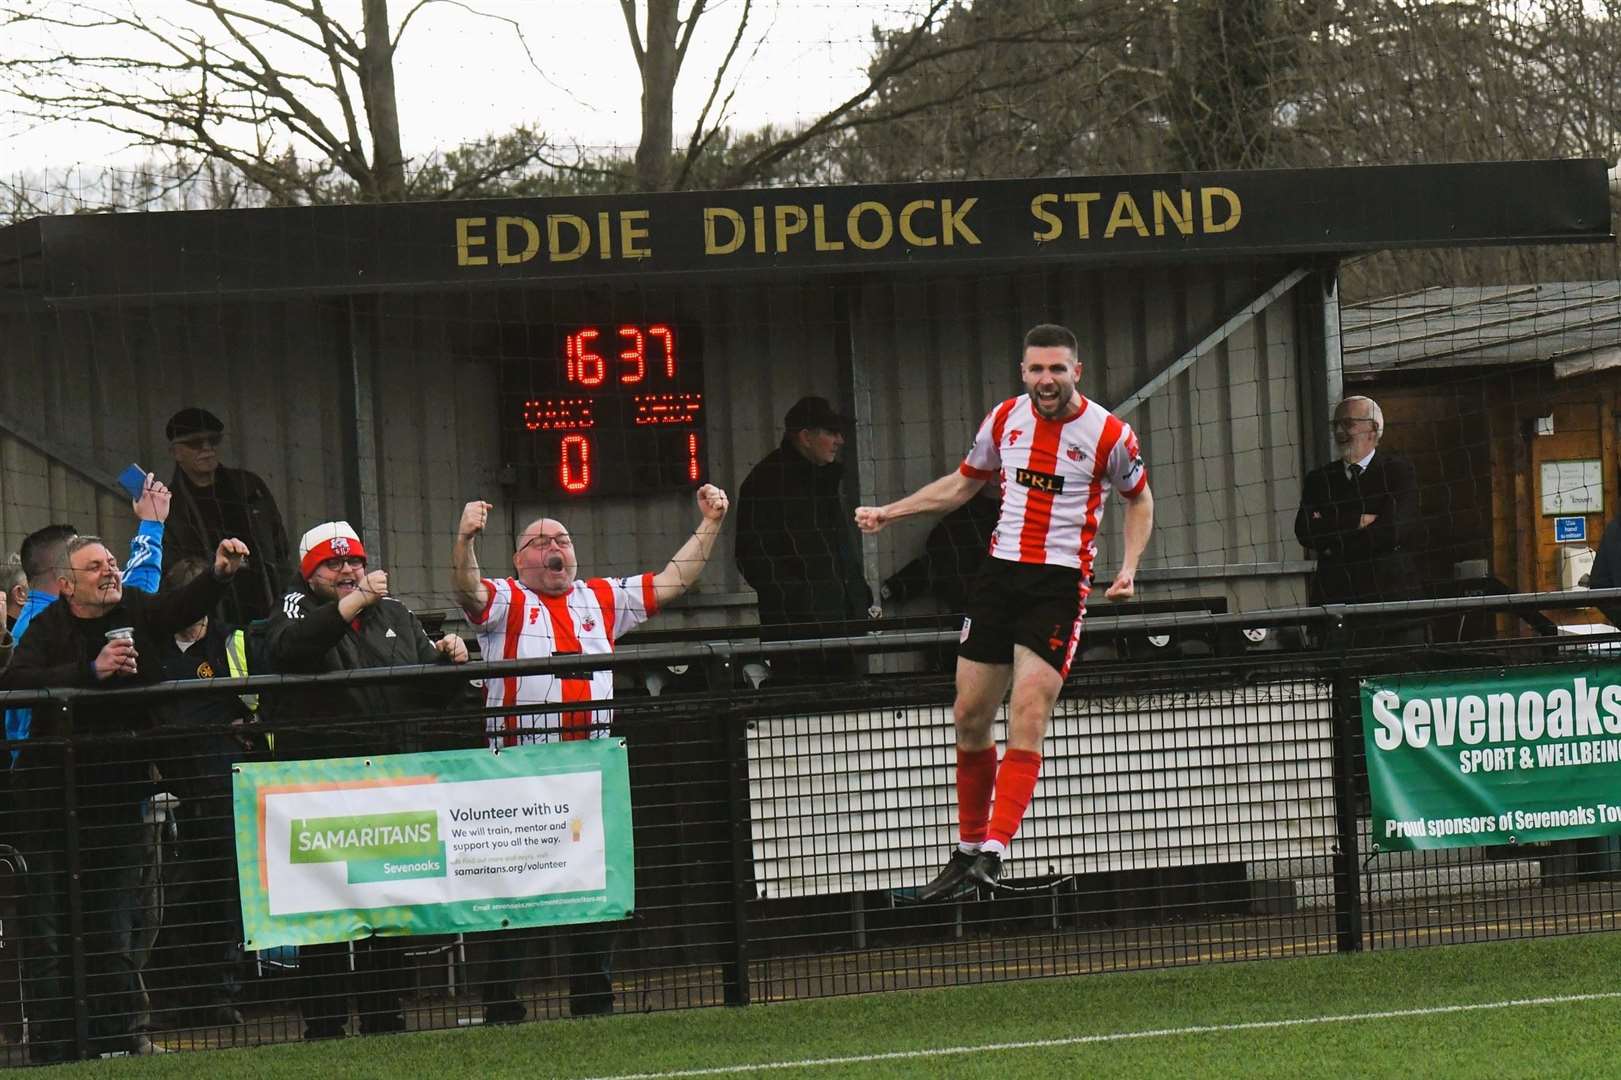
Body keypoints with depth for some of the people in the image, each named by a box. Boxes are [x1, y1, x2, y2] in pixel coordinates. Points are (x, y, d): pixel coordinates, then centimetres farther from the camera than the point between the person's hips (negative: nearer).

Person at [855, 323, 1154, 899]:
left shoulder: (1109, 434, -6)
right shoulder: (1005, 419, 6)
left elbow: (1139, 500, 10)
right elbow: (963, 482, 22)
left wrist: (1128, 568, -4)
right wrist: (889, 511, 17)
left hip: (1060, 581, -5)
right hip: (1001, 570, 5)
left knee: (1027, 716, -16)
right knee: (970, 716, 5)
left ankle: (993, 852, -20)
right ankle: (966, 851, 18)